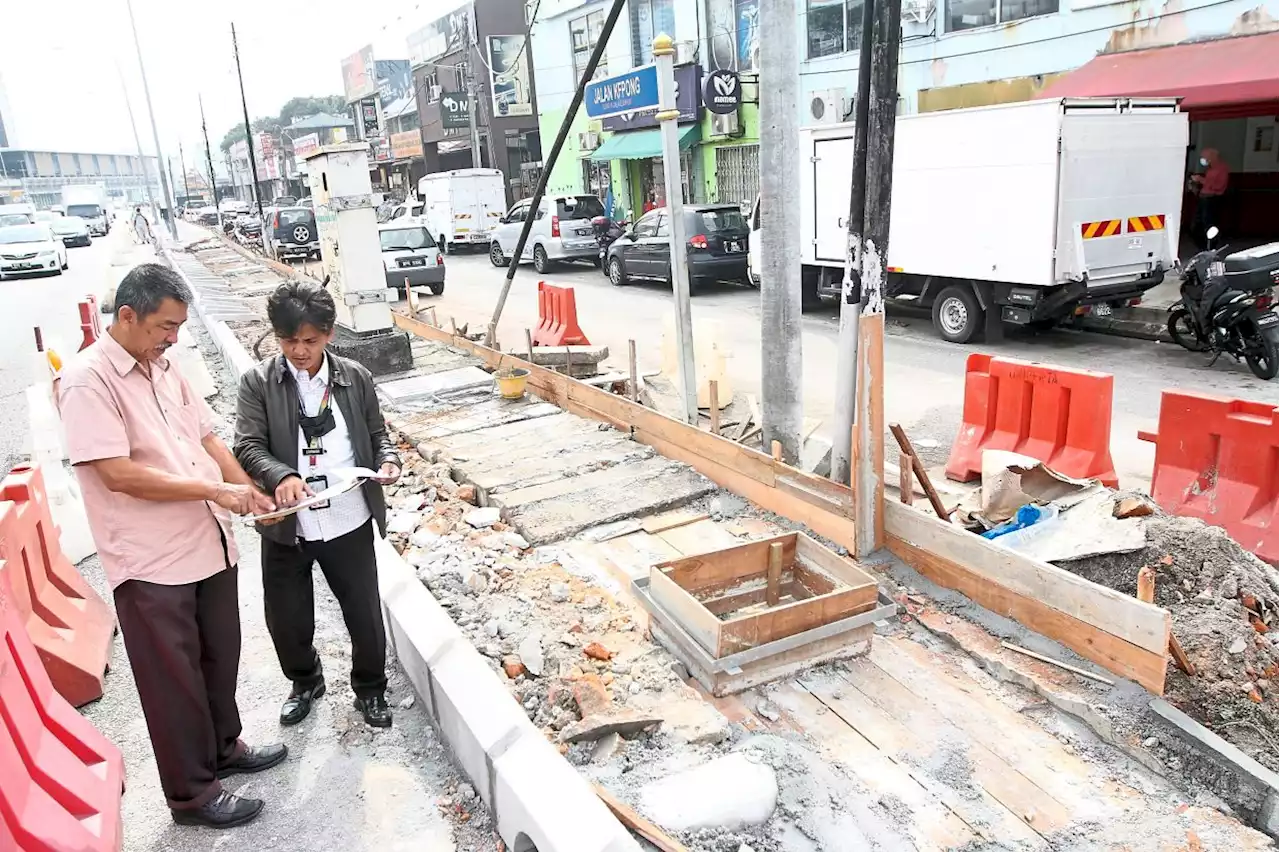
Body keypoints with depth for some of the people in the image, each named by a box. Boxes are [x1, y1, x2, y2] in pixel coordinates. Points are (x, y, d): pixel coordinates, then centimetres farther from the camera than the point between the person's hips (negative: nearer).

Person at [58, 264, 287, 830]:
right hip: (152, 563, -7)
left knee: (219, 660, 21)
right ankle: (191, 792, 25)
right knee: (174, 679, 8)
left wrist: (251, 496, 2)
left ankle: (223, 748, 42)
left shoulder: (163, 368, 8)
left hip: (210, 544, 7)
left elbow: (206, 437, 13)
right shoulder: (87, 380, -16)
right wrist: (216, 491, -19)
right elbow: (118, 474, -22)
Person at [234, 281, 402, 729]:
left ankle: (370, 688, 36)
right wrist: (281, 476, -32)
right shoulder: (257, 382, -5)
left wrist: (388, 460, -13)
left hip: (349, 523, 0)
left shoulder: (355, 378, 0)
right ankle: (305, 681, 45)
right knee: (287, 620, 14)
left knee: (365, 615, 10)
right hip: (285, 526, 0)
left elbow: (376, 434, 8)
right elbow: (248, 446, -12)